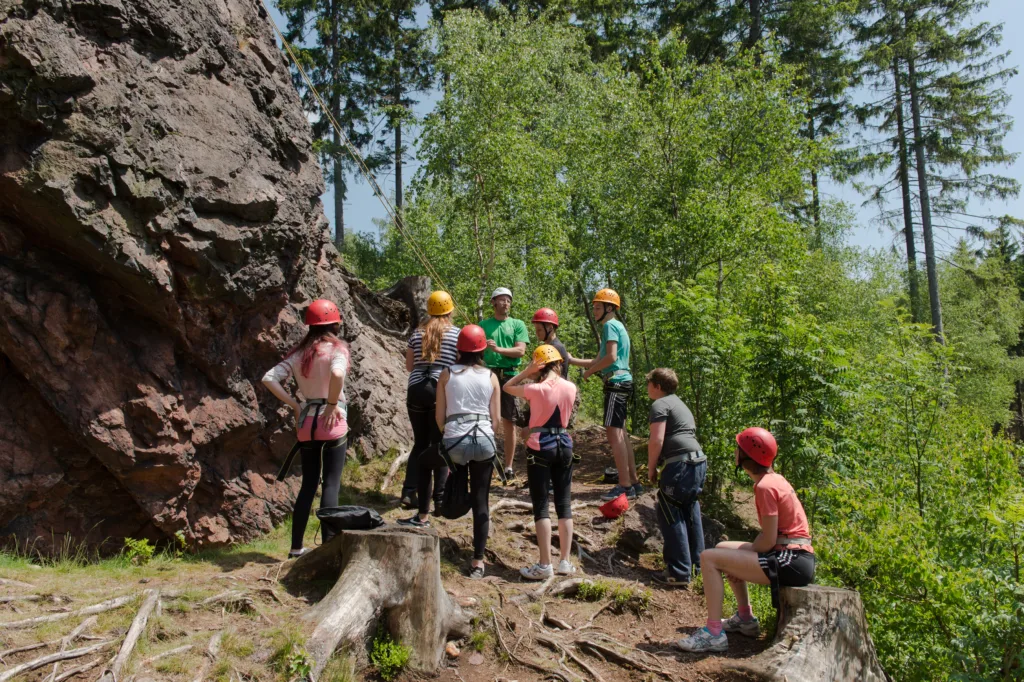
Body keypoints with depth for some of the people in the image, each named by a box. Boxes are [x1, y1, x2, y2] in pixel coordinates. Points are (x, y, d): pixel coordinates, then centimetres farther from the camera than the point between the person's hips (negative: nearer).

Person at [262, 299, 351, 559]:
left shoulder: (298, 353, 7)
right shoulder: (336, 348, -9)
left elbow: (269, 379, 1)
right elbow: (337, 374, -30)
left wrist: (294, 405, 3)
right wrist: (333, 404, -17)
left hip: (306, 423, 5)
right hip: (332, 423, -5)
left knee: (308, 483, 14)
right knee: (331, 483, 2)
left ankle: (296, 547, 19)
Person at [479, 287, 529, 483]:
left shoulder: (518, 324, 8)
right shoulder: (483, 324, 10)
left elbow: (520, 351, -4)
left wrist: (498, 349, -18)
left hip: (509, 376, 0)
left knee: (509, 422, 4)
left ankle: (508, 467, 12)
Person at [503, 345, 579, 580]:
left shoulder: (536, 389, -13)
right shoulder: (571, 387, 0)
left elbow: (507, 387, 2)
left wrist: (527, 371, -4)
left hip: (540, 448, -4)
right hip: (564, 446, 5)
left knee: (541, 507, 0)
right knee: (564, 505, 11)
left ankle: (545, 565, 0)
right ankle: (565, 562, 16)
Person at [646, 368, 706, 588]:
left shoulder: (660, 404, -3)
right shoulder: (680, 404, 26)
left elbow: (657, 440, -13)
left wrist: (651, 468, -2)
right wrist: (658, 466, 21)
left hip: (680, 464, -10)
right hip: (698, 461, 10)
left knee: (670, 516, -4)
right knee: (690, 514, 18)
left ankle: (679, 573, -5)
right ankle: (695, 565, 26)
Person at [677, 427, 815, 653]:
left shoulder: (765, 486, -17)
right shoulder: (773, 479, 11)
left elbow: (768, 541, -19)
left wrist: (745, 552, -3)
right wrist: (739, 564, 5)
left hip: (791, 561, -10)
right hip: (793, 556, 10)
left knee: (709, 558, -15)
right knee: (723, 548, 23)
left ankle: (714, 633, -16)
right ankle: (745, 618, 25)